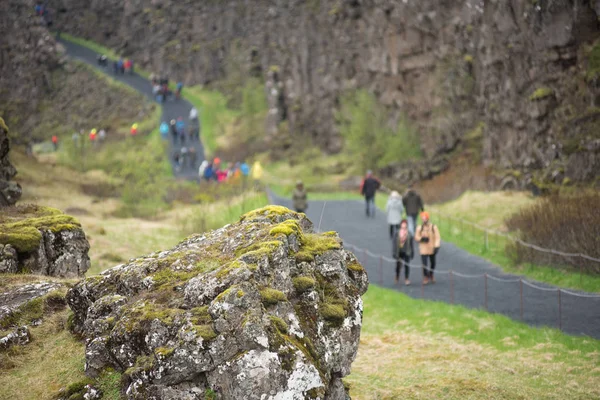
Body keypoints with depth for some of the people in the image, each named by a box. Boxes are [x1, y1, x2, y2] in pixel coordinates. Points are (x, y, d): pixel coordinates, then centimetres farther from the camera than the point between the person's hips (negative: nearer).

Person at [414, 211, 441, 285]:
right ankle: (426, 277, 8)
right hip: (423, 249, -1)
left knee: (433, 263, 15)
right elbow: (416, 237, 4)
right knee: (424, 264, -8)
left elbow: (437, 237, -8)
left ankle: (431, 275, 39)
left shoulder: (434, 227, -6)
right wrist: (422, 239, -17)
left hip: (432, 248, 1)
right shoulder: (419, 228, -2)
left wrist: (436, 247, -19)